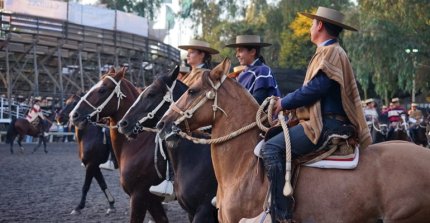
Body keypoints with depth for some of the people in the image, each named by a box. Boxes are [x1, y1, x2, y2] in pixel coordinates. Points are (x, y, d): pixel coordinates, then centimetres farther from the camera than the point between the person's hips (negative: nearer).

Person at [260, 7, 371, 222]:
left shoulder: (330, 52, -9)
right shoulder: (330, 52, 25)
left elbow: (315, 89, -19)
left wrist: (284, 103, -8)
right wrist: (288, 103, 13)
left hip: (324, 125, -11)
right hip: (325, 123, 11)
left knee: (271, 149, -22)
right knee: (276, 146, 20)